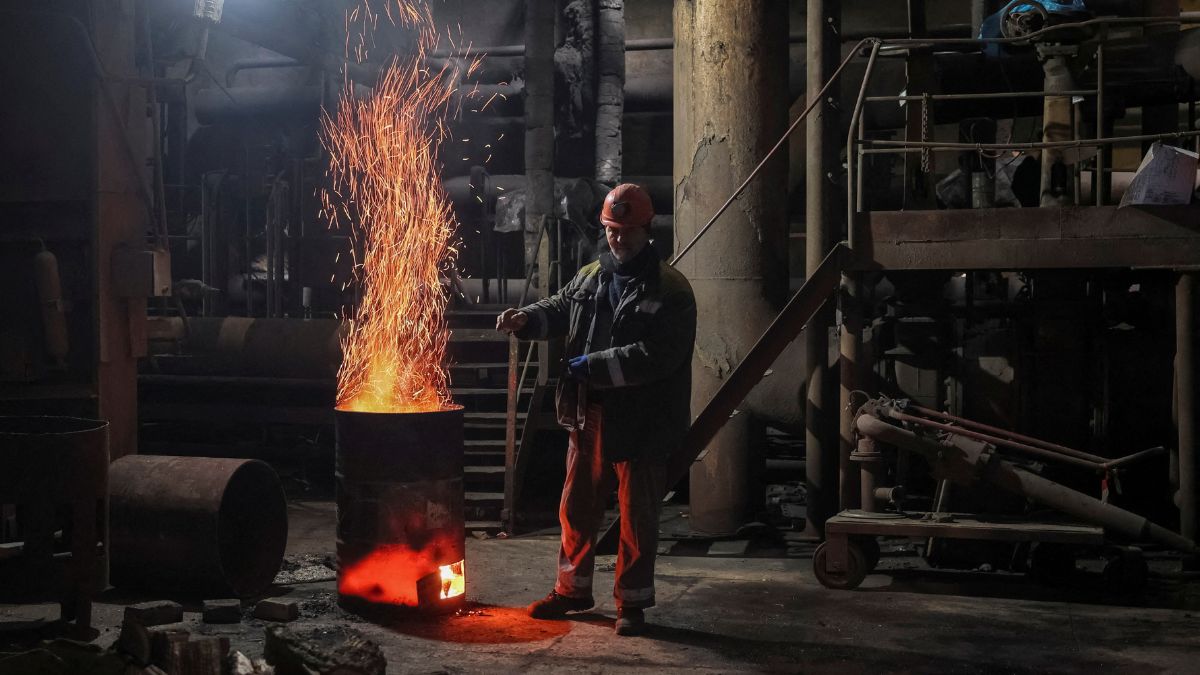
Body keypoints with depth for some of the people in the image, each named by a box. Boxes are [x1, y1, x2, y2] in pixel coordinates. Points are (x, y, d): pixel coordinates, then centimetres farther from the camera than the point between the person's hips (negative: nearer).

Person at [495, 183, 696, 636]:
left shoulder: (670, 290, -11)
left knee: (636, 518, 5)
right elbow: (558, 310, 23)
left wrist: (594, 365, -21)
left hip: (641, 424, -6)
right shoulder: (590, 277, 9)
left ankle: (632, 603, 18)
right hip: (589, 417, 6)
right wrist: (525, 319, 0)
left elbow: (657, 356, -20)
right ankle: (572, 589, 33)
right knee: (576, 507, 16)